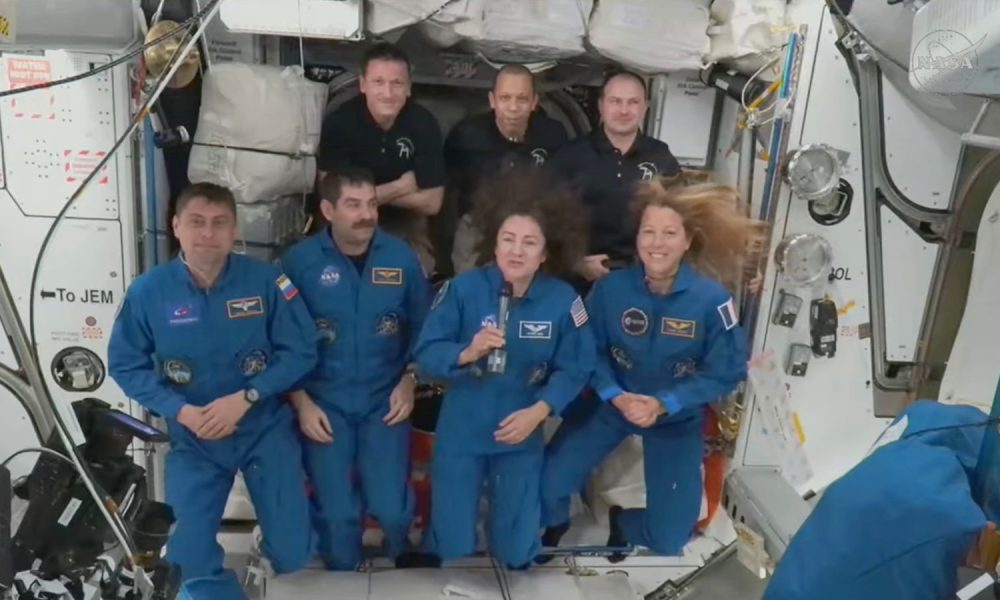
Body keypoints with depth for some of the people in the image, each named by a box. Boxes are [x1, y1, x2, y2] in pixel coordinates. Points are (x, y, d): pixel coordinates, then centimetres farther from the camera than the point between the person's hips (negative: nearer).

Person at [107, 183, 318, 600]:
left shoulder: (264, 280, -13)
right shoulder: (148, 291, -10)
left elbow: (300, 350, -10)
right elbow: (125, 365, -3)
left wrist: (244, 398, -19)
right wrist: (181, 411, -16)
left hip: (266, 428, 0)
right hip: (192, 438, 1)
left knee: (291, 556, 4)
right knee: (188, 559, -1)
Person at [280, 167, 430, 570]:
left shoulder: (401, 257, -2)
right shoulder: (300, 261, -7)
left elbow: (422, 327, 6)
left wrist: (409, 380, -4)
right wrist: (301, 402, -8)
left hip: (385, 400, 1)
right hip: (325, 402, 0)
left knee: (390, 508, -4)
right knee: (337, 512, -1)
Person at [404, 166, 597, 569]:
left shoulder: (563, 300, -12)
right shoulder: (463, 289, -15)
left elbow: (575, 369, -6)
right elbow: (426, 355, -14)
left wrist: (537, 412, -17)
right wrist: (467, 352, -32)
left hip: (522, 434, 1)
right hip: (461, 430, -1)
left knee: (516, 549, 10)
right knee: (452, 543, 5)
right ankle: (436, 545, 43)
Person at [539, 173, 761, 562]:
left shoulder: (712, 299, -22)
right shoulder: (610, 288, -18)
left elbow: (726, 373, -15)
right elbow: (590, 352, -7)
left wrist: (663, 404, -24)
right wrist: (616, 396, -24)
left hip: (677, 418, 0)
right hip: (612, 404, 1)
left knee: (669, 538, 1)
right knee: (548, 485, -9)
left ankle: (622, 523, 35)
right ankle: (551, 532, 27)